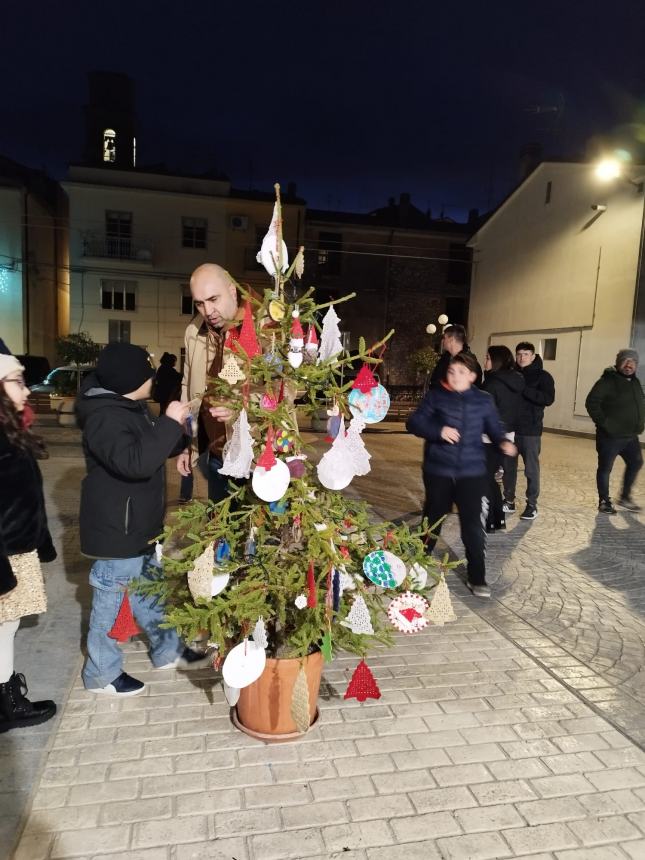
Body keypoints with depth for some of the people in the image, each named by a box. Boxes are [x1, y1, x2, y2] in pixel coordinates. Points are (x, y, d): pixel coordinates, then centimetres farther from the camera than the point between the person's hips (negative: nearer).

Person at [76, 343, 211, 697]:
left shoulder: (130, 407, 8)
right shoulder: (105, 417, -24)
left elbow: (152, 450, 19)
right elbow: (135, 462, -37)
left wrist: (179, 429, 3)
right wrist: (170, 423, -31)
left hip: (137, 523, 10)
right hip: (115, 528, -10)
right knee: (109, 599, 6)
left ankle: (168, 650, 37)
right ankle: (101, 673, 25)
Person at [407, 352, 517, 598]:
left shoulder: (484, 400, 2)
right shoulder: (435, 396, -3)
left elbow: (494, 427, 12)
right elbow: (414, 423, -5)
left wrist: (503, 441, -10)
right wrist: (438, 431, -21)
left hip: (472, 472, 0)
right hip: (438, 470, 0)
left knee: (473, 526, -4)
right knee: (433, 519, 16)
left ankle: (477, 578, 10)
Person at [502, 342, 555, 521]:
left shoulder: (542, 376, -2)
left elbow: (548, 399, -17)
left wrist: (523, 388, -23)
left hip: (530, 431, -4)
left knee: (531, 468, 2)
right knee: (508, 466, 9)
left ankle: (532, 505, 12)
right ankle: (509, 501, 21)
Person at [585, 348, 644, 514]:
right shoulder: (607, 381, -13)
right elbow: (591, 403, -19)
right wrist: (603, 423, -21)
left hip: (630, 436, 8)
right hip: (610, 436, -8)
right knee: (605, 468, 3)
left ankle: (625, 497, 33)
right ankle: (604, 501, 16)